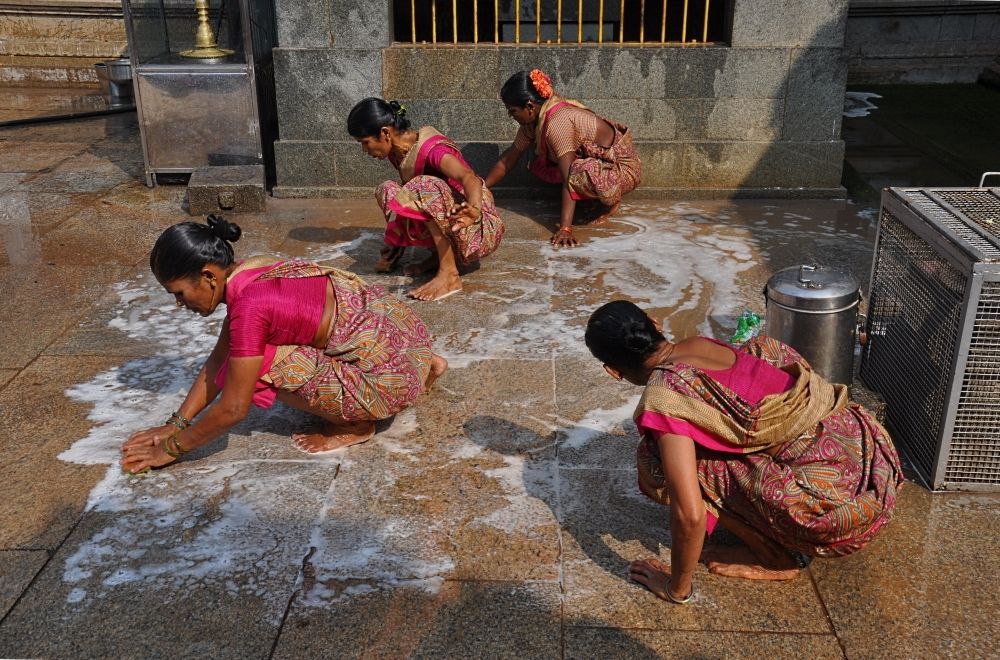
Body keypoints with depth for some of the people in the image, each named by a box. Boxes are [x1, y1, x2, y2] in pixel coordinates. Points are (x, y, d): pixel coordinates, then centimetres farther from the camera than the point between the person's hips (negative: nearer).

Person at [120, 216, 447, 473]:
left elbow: (232, 409, -14)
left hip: (391, 376, -9)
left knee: (255, 369, -13)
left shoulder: (249, 305, -22)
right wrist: (177, 423, 13)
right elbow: (220, 357, 13)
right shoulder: (251, 270, 4)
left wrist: (171, 447, -1)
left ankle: (355, 424, 3)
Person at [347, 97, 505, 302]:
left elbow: (469, 177, -40)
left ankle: (449, 275, -27)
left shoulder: (431, 149, -22)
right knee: (387, 191, -1)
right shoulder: (397, 152, 3)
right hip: (447, 226, 8)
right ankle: (441, 254, 0)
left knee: (425, 186, -32)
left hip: (481, 227, -8)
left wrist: (473, 209, -61)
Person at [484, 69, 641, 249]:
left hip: (624, 168, -8)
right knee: (538, 164, -2)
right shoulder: (534, 118, -5)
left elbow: (568, 179, -35)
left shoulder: (557, 122, -31)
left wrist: (565, 229, -38)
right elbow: (508, 158, 6)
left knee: (581, 172, -38)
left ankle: (612, 202, -6)